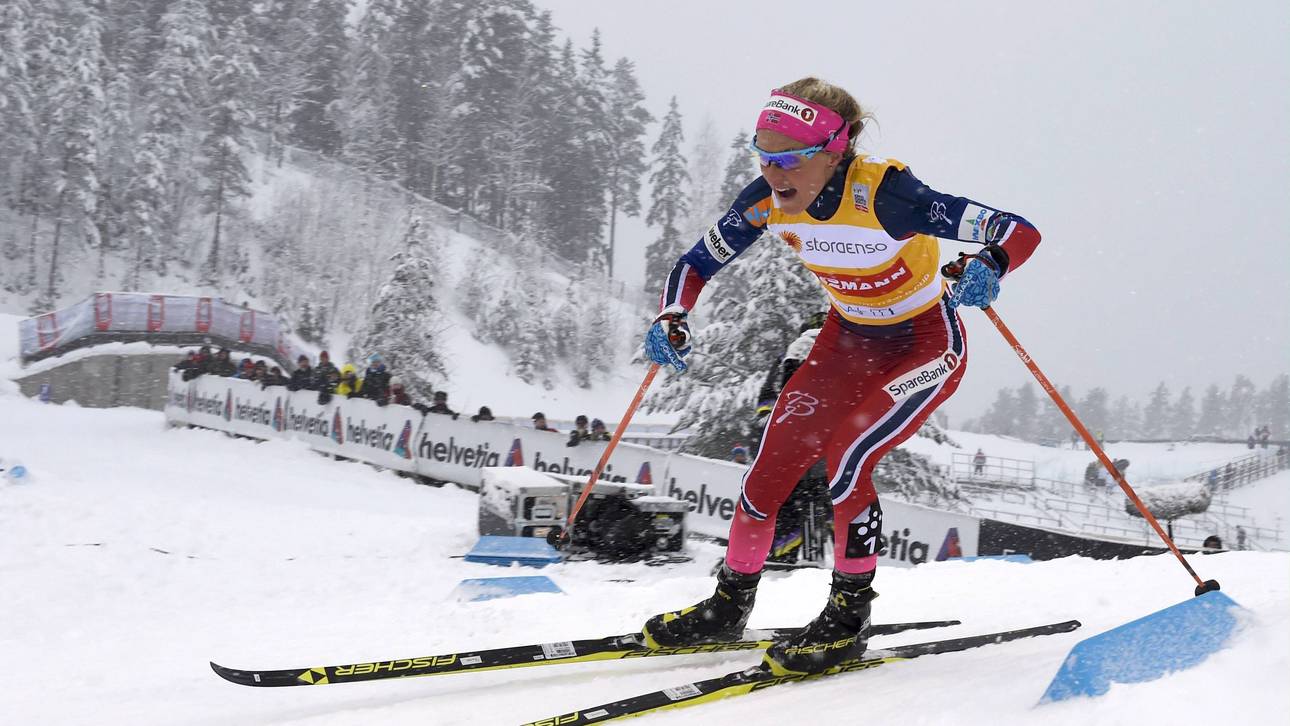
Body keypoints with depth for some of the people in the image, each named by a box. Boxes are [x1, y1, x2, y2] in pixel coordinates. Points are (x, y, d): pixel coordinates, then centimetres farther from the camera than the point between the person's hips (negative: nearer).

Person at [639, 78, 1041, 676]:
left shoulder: (884, 194, -33)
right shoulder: (768, 202, -18)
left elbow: (1020, 233, -34)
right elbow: (695, 263, -2)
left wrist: (987, 266, -56)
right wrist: (671, 321, -22)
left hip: (926, 344, -5)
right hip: (847, 340, 6)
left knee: (846, 458, -24)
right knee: (771, 467, 0)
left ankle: (849, 617, -5)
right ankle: (729, 605, 21)